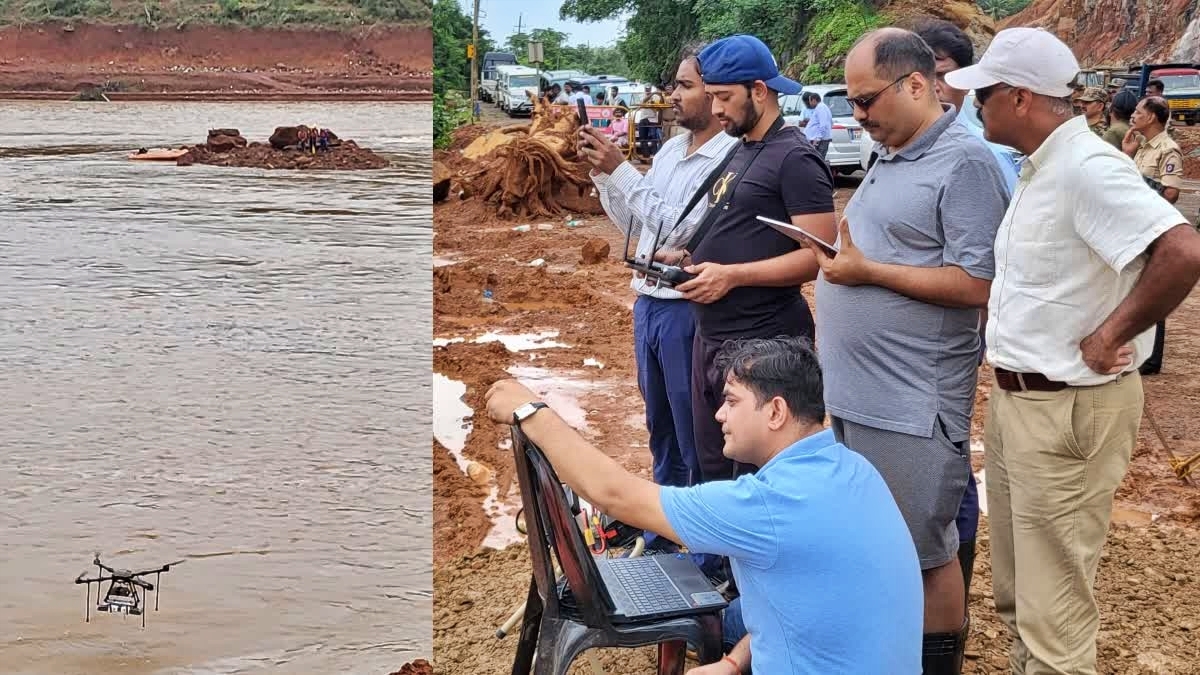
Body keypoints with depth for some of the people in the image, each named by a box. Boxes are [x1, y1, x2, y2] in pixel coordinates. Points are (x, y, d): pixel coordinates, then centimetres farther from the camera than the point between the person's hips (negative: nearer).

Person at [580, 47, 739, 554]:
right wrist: (601, 170, 1)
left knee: (696, 438, 3)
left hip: (687, 310, -9)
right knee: (660, 428, 20)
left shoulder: (728, 160, -17)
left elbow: (679, 226, -24)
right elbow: (632, 222, 15)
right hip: (647, 302, 9)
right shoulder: (670, 149, 10)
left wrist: (619, 170, -21)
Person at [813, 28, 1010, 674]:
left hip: (909, 401, -9)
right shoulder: (889, 158, 14)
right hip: (851, 390, 9)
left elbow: (975, 283, -20)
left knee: (926, 551, 3)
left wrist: (867, 271, -18)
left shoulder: (964, 162, -14)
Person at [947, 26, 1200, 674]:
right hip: (1014, 399, 10)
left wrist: (1106, 340, -24)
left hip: (1066, 411, -10)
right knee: (1015, 590, 22)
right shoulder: (1039, 167, 9)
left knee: (1053, 611, 0)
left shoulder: (1087, 168, -22)